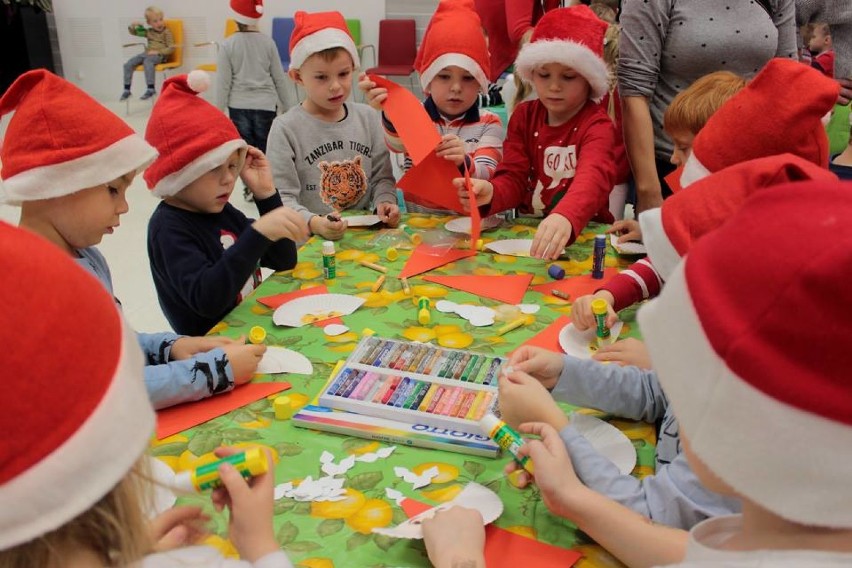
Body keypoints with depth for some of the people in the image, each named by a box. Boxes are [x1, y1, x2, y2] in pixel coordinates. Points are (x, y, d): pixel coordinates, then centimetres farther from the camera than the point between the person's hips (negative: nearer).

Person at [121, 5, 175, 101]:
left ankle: (151, 89, -41)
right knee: (128, 64, -10)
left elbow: (171, 48, -7)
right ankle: (127, 89, -4)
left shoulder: (166, 32, -1)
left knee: (147, 62, -40)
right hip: (146, 53, 7)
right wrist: (132, 26, 4)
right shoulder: (148, 32, 16)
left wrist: (158, 52, -17)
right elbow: (133, 32, 28)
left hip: (159, 55, -7)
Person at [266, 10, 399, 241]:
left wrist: (384, 202, -8)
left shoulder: (368, 118, 9)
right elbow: (282, 198, -9)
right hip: (310, 240, -3)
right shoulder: (286, 129, -5)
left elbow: (382, 176, 13)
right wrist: (313, 223, -26)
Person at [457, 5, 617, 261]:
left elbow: (593, 175, -30)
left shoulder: (597, 124, -11)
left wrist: (565, 217, -52)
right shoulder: (524, 116, 5)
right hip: (528, 230, 3)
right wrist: (491, 193, -27)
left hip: (585, 233, -2)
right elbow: (514, 178, -2)